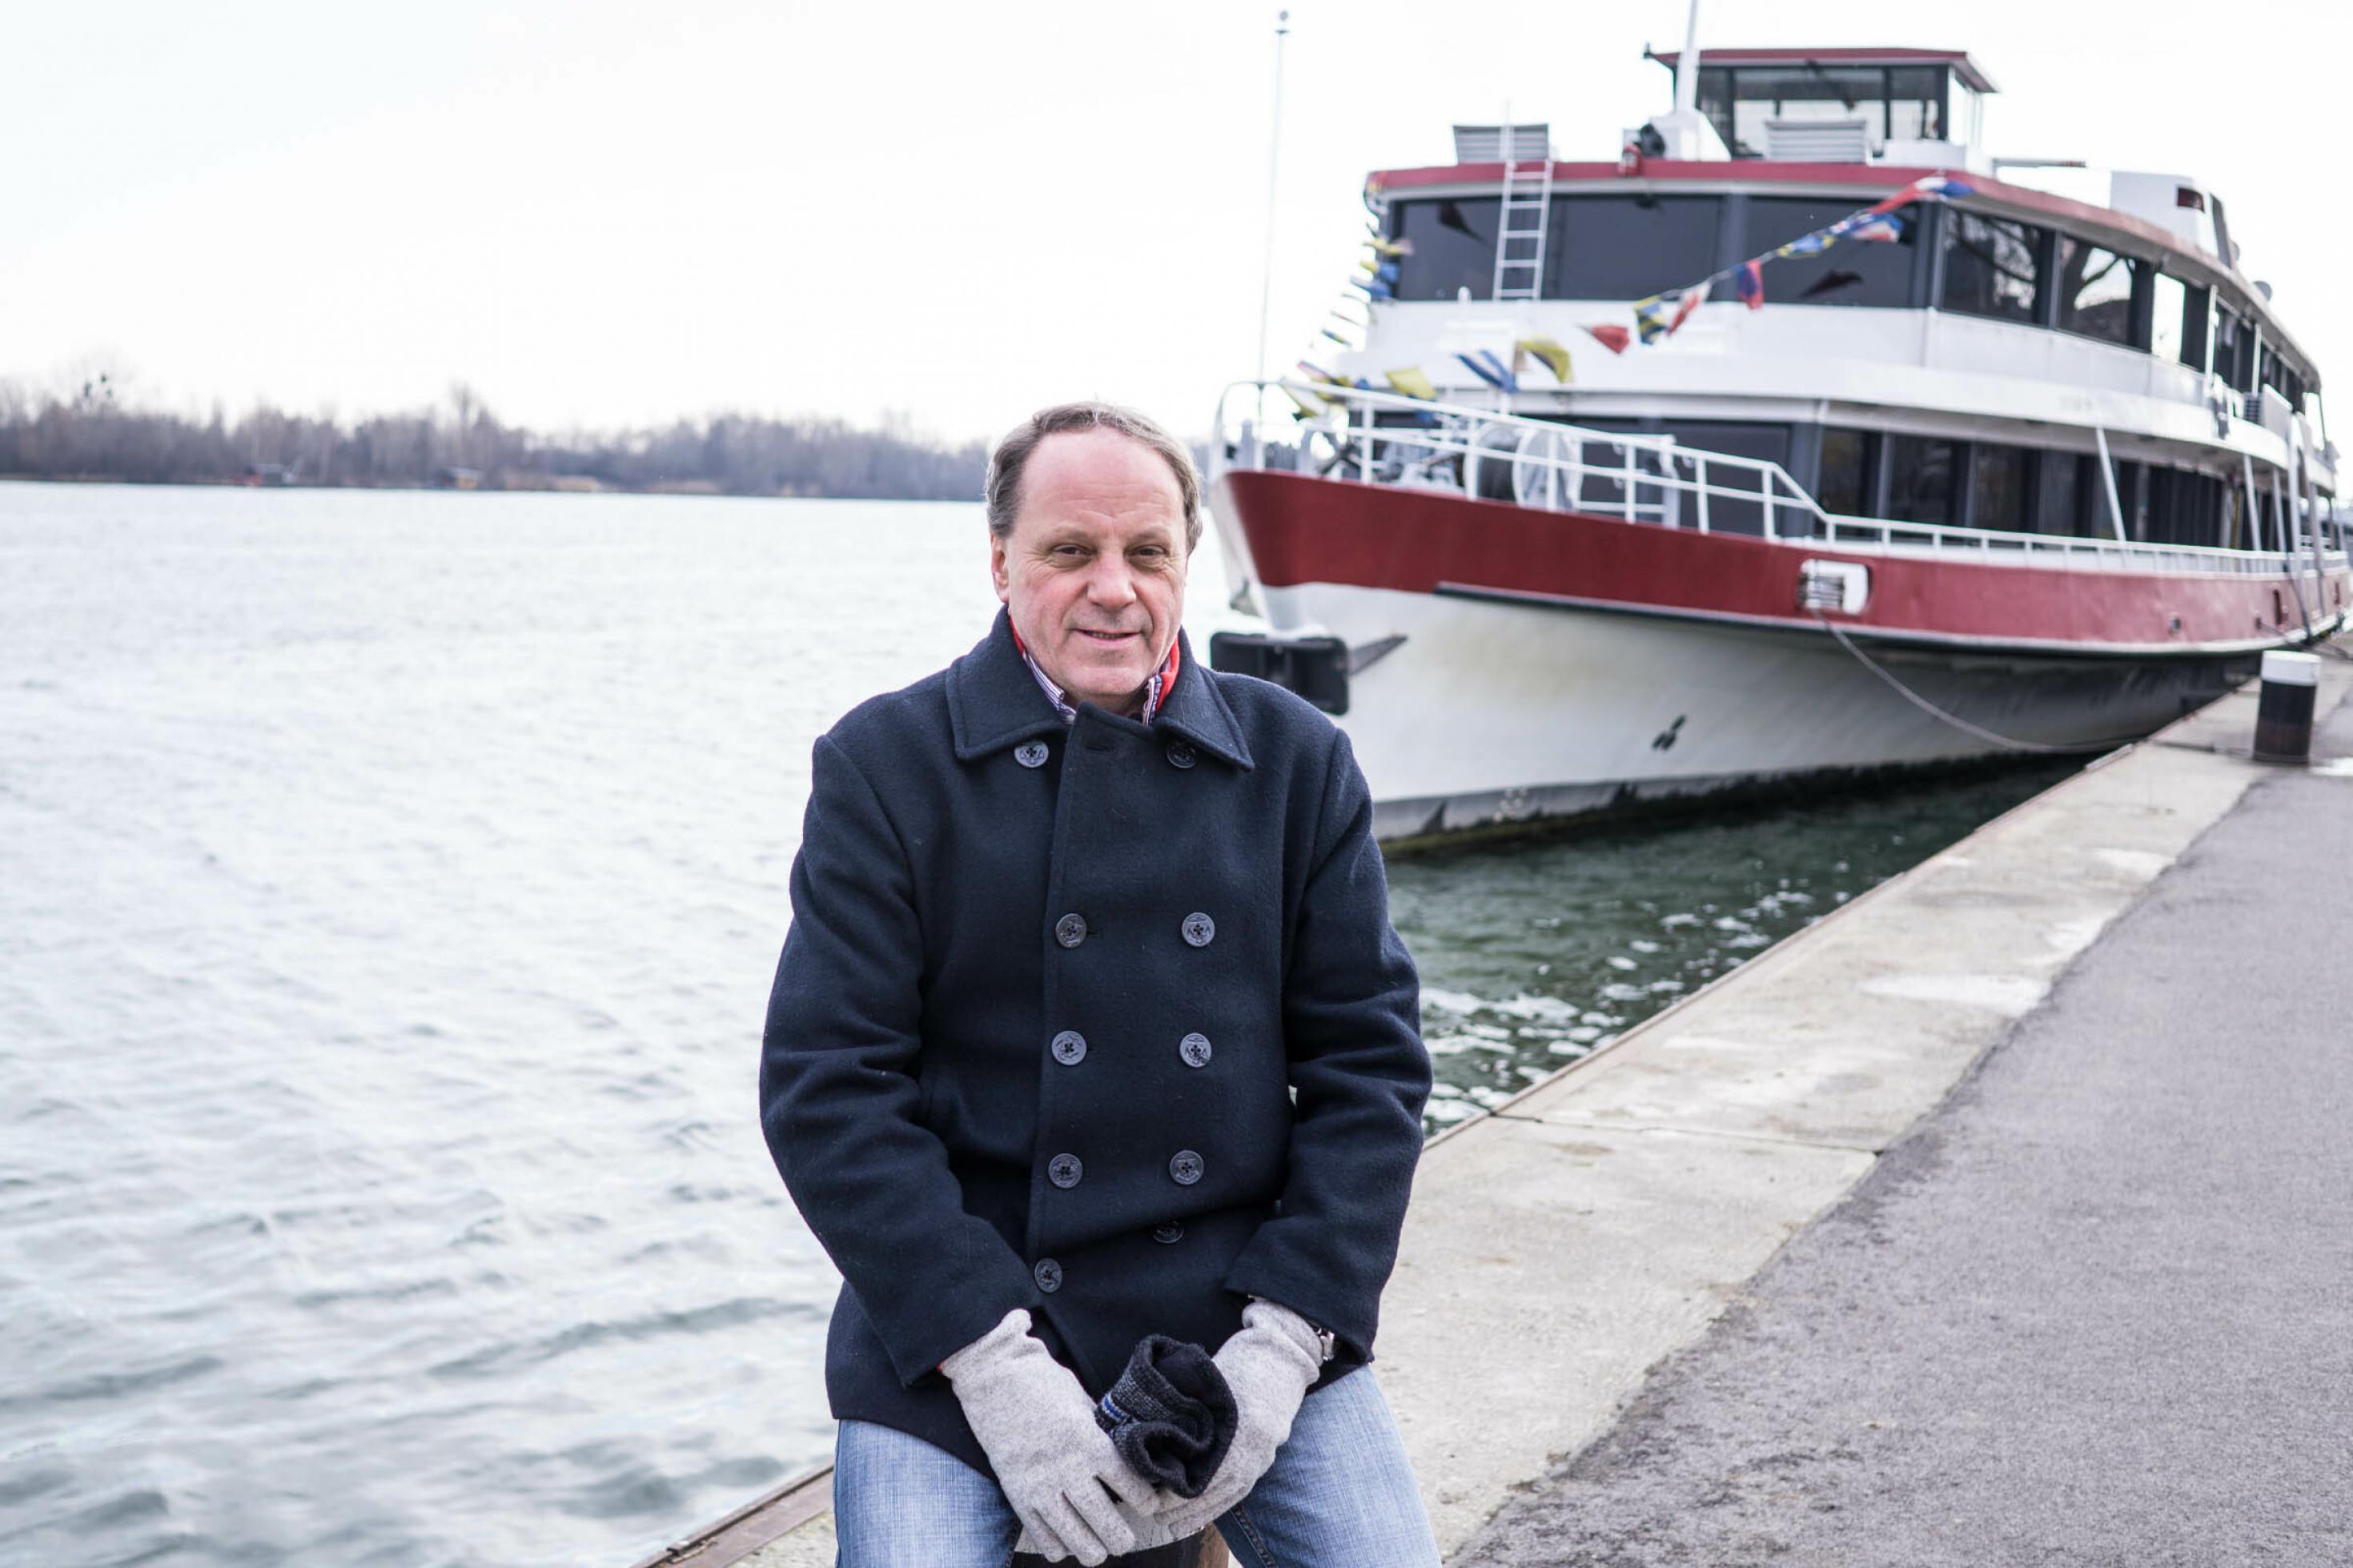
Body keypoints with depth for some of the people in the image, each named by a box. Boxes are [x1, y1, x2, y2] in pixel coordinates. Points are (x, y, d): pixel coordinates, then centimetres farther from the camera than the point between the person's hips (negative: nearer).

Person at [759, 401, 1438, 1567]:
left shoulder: (1298, 763, 6)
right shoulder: (884, 766, -1)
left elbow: (1369, 1057, 5)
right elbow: (827, 1087, -6)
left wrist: (1280, 1344, -8)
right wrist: (996, 1363, -15)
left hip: (1247, 1309, 2)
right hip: (952, 1330, -2)